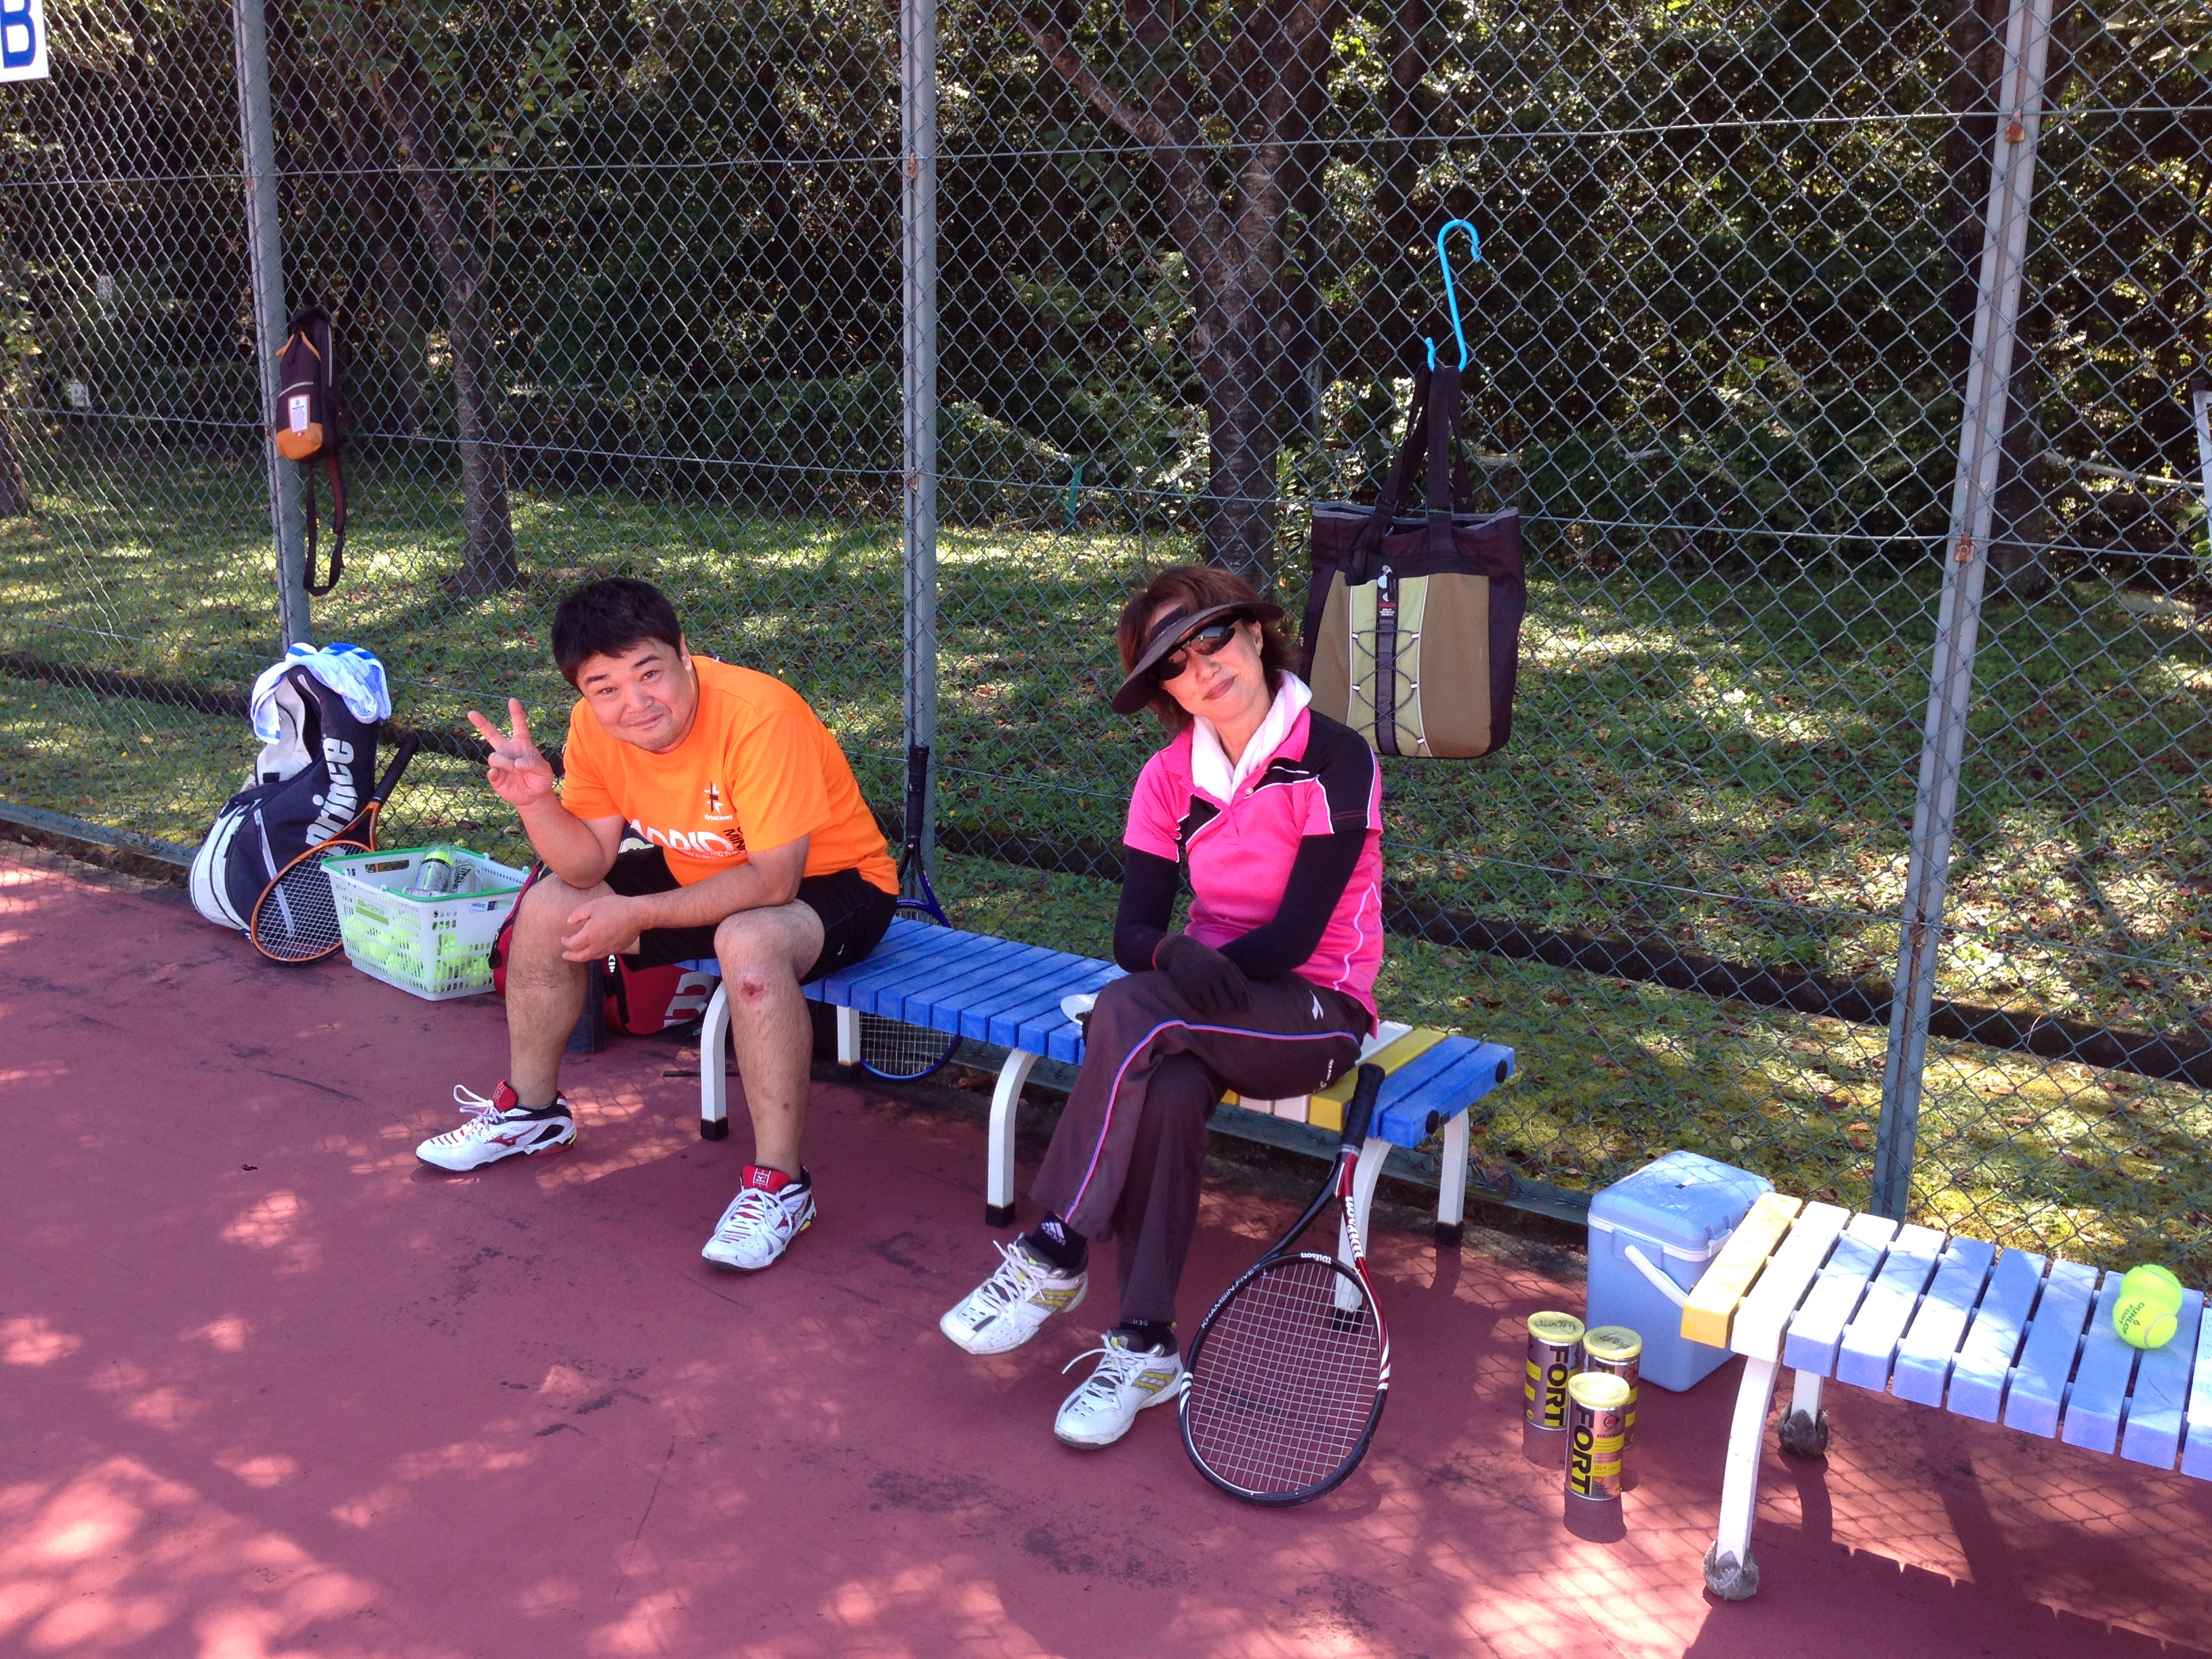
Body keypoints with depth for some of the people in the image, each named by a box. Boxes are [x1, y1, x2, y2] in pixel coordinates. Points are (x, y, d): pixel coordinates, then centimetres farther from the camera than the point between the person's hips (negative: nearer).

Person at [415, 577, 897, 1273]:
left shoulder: (758, 714, -33)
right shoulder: (595, 724, -11)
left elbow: (774, 881, -33)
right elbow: (589, 866, -7)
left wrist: (637, 916, -29)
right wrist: (536, 799, -26)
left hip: (830, 882, -7)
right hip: (707, 873, 8)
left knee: (749, 944, -38)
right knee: (548, 907, -1)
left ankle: (779, 1183, -23)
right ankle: (532, 1111, 22)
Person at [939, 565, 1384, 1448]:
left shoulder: (1336, 762, -11)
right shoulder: (1169, 778, 4)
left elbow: (1296, 934, -16)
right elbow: (1133, 930, -4)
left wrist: (1213, 967, -24)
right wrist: (1175, 955, -25)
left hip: (1316, 1013, -4)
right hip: (1211, 1008, 4)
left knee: (1126, 1015, -31)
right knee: (1169, 1089, -33)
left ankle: (1054, 1256, -20)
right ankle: (1145, 1347, -24)